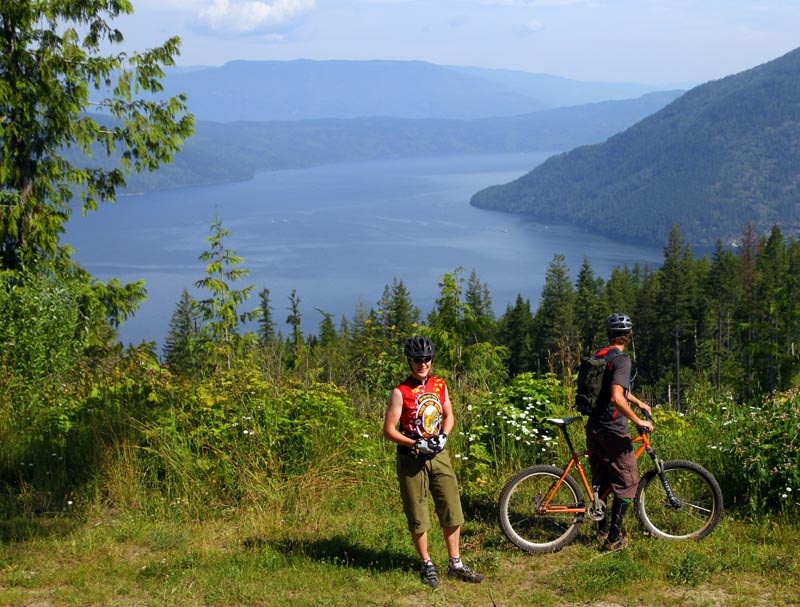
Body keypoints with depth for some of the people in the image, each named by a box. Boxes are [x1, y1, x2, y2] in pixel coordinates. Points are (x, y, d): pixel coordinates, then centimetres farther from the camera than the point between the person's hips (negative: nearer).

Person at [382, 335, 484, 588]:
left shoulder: (440, 385, 3)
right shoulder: (401, 392, -11)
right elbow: (389, 430, -10)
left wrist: (442, 436, -3)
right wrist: (416, 444, -20)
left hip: (439, 455, 4)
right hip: (412, 459, -4)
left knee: (452, 511, 6)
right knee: (418, 517, 4)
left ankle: (455, 564, 19)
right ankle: (427, 565, 21)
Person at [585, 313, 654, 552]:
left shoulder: (599, 356, 11)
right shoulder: (621, 359, -16)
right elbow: (617, 397, -28)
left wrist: (638, 402, 37)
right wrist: (638, 421, -19)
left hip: (593, 428, 8)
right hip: (613, 431, -8)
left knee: (601, 482, 18)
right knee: (627, 483, 2)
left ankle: (602, 529, 26)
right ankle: (614, 538, 1)